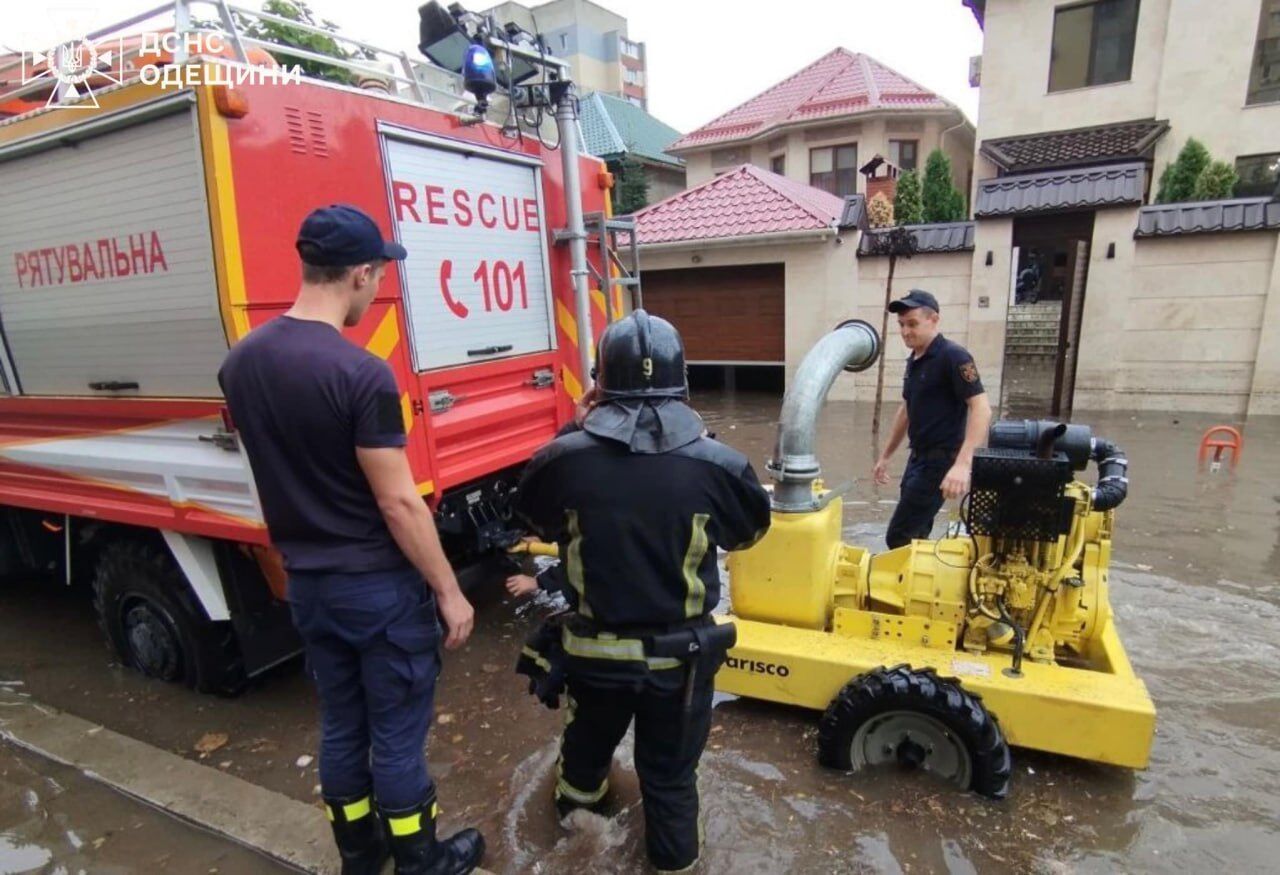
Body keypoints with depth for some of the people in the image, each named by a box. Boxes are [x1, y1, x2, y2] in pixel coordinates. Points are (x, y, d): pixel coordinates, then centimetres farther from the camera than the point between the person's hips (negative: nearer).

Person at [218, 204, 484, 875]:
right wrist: (448, 591, -11)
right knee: (397, 734, 11)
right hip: (379, 585, -7)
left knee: (340, 726, 22)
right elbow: (397, 502, -22)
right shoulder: (360, 373, -24)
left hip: (305, 582, 7)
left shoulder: (239, 363, 1)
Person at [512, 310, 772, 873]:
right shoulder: (717, 464, -21)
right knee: (670, 770, 23)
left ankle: (575, 797, 63)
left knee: (590, 734, 33)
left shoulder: (564, 459, -20)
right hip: (681, 653, -1)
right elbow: (750, 529, 0)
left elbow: (535, 520, 2)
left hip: (594, 649, 2)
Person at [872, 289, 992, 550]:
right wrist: (885, 456, 24)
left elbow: (981, 408, -23)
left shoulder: (953, 356, -15)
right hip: (919, 458, 9)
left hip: (940, 461, -9)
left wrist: (963, 463, -34)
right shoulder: (913, 361, 11)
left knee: (899, 538, -9)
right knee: (915, 536, 14)